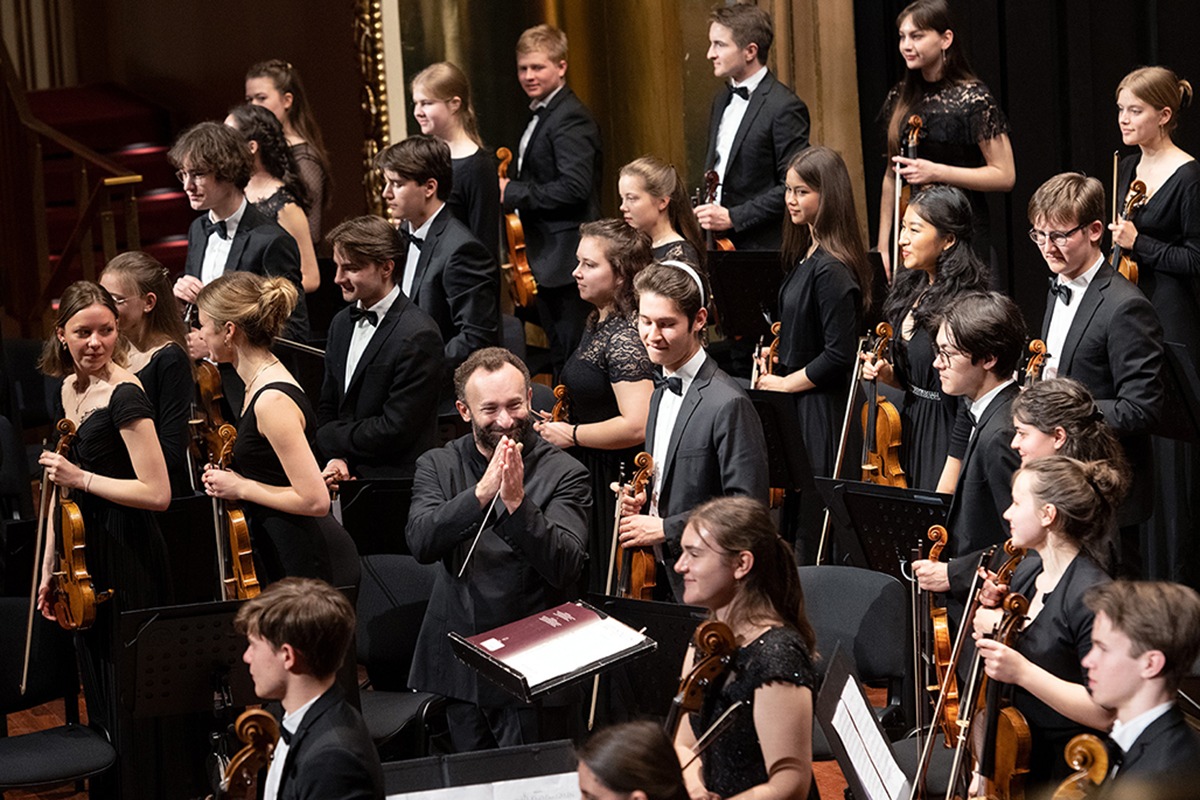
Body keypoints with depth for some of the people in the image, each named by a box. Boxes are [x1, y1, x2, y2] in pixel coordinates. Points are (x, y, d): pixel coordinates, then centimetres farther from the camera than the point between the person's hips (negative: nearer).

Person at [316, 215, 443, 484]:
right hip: (345, 473, 7)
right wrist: (335, 457, -3)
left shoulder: (418, 335, -13)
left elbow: (394, 430, -15)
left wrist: (327, 437, -4)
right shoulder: (342, 323, 13)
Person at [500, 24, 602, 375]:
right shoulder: (540, 116, 17)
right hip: (547, 257, 11)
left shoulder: (570, 118, -15)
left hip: (566, 257, -10)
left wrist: (512, 192, -18)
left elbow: (575, 186, -25)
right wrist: (512, 190, 7)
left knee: (570, 356, -8)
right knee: (559, 355, 16)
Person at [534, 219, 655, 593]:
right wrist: (559, 422, 11)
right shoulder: (597, 323, 12)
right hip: (586, 477, 10)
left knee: (606, 595, -2)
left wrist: (572, 434, -17)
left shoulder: (625, 338, -18)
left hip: (613, 484, -10)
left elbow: (637, 426, -28)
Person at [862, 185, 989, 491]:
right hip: (910, 434, 8)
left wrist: (948, 483, -20)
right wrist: (889, 374, 0)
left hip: (944, 439, -8)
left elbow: (969, 402, -19)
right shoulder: (911, 290, 8)